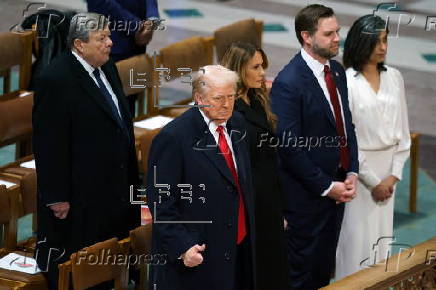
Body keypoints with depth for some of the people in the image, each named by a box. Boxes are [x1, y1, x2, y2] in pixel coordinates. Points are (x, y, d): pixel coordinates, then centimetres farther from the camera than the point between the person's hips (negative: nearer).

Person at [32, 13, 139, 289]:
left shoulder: (108, 69, 7)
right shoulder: (56, 80, -18)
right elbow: (49, 143, -18)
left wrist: (130, 177, 19)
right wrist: (57, 197, -18)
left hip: (115, 190, 8)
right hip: (79, 195, -8)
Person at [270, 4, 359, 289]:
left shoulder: (337, 71, 6)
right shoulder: (288, 83, -20)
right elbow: (289, 147, -20)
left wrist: (351, 173, 1)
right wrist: (326, 187, -15)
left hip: (337, 186, 7)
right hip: (307, 195, -7)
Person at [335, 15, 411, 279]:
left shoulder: (394, 77, 3)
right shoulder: (346, 82, -12)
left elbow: (402, 128, 7)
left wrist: (394, 174, -2)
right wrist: (372, 181, -9)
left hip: (388, 168, 5)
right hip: (357, 167, -5)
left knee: (382, 235, 10)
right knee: (357, 237, 0)